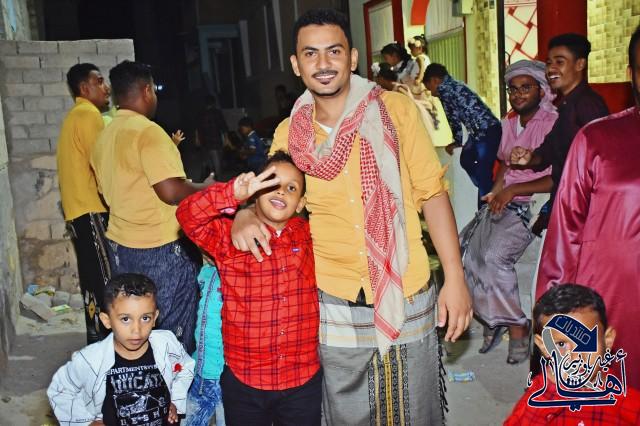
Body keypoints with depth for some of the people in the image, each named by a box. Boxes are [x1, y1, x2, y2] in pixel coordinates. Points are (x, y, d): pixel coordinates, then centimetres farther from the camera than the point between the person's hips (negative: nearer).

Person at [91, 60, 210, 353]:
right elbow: (171, 191, -23)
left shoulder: (106, 135, 10)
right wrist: (206, 187, -7)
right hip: (160, 248, -8)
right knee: (174, 335, 4)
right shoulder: (148, 131, -17)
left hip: (121, 244, 8)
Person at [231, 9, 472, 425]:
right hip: (335, 305, 2)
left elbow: (432, 192, -5)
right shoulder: (289, 133, -1)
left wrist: (455, 276, -9)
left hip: (407, 296, -1)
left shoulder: (395, 110, -8)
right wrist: (245, 217, -9)